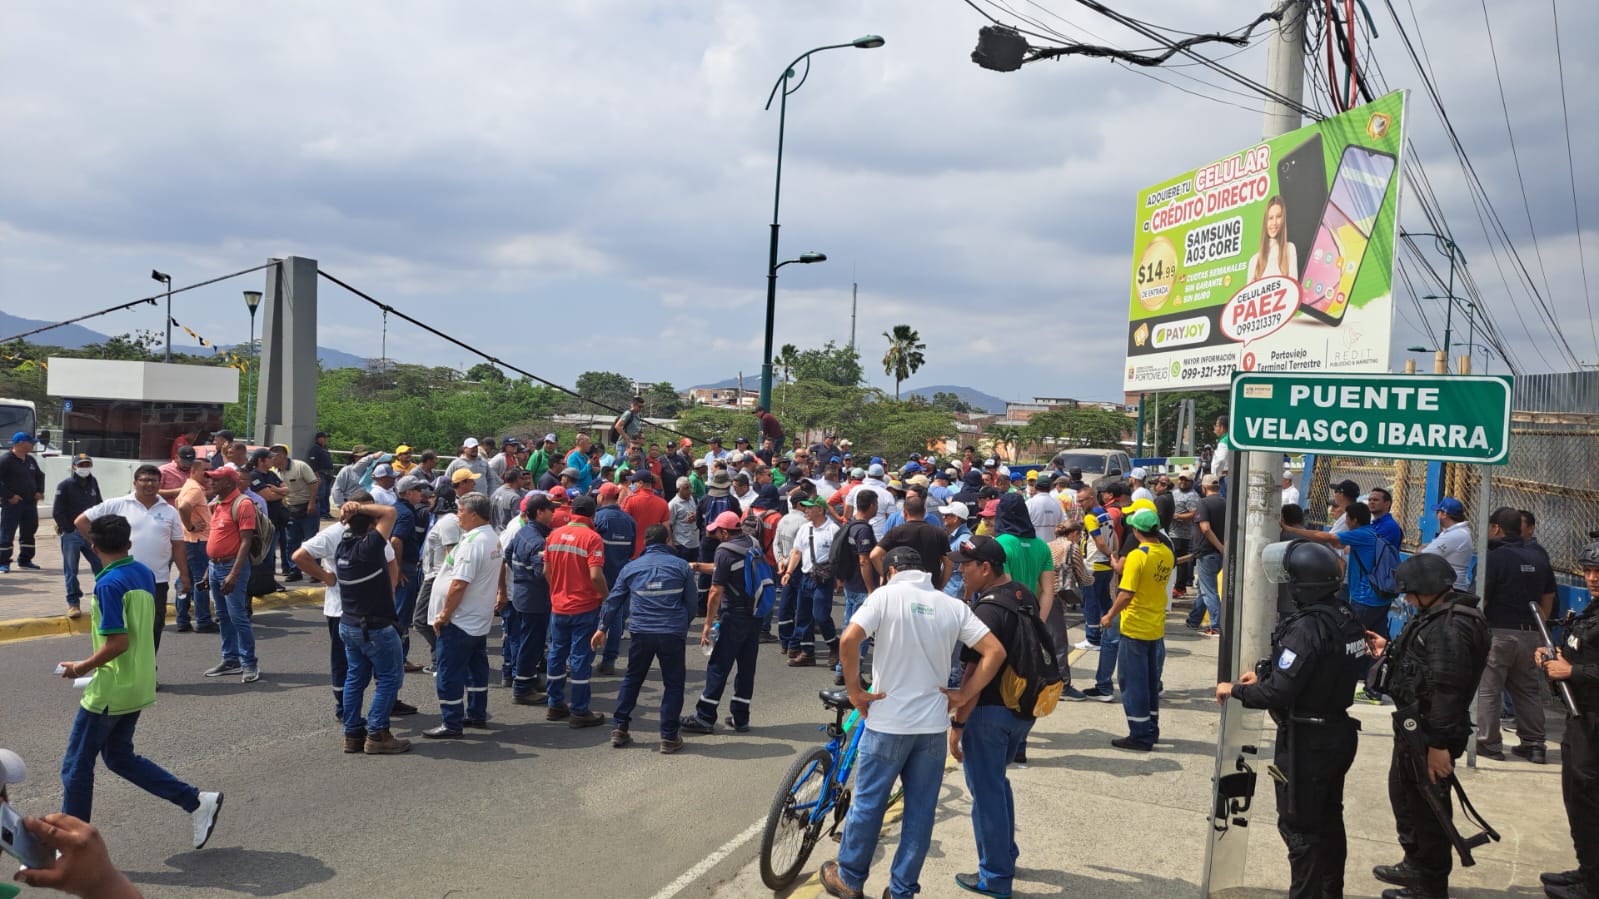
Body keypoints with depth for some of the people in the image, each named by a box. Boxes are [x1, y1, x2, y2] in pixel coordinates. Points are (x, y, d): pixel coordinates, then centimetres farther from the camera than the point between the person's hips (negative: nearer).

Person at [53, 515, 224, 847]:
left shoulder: (108, 584, -19)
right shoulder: (144, 573, 6)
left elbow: (117, 643, -23)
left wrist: (82, 667, -11)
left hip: (111, 689, -8)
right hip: (139, 686, 8)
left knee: (76, 765, 7)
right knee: (120, 757, 20)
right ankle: (197, 801, 13)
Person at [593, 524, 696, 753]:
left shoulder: (631, 568, 5)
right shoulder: (681, 566, 0)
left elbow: (613, 599, 10)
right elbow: (692, 601, 5)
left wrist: (602, 627, 20)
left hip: (640, 633, 2)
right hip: (672, 634, -2)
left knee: (631, 680, 19)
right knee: (673, 684, 9)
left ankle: (619, 729, 19)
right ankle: (669, 737, 8)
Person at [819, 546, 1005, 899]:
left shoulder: (886, 595, -8)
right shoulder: (953, 606, 3)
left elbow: (848, 639, -22)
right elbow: (995, 651, -4)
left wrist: (854, 688, -10)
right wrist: (964, 695, 0)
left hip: (887, 721, -3)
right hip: (934, 724, 3)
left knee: (867, 803, 12)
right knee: (920, 810, 12)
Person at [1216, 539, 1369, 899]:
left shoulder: (1308, 627, -27)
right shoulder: (1346, 617, 0)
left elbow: (1278, 693, -28)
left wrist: (1234, 690, -13)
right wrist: (1265, 673, 9)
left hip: (1307, 742, -9)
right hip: (1338, 731, 9)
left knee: (1298, 826, 4)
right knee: (1329, 819, 21)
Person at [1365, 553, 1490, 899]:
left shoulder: (1451, 628, -27)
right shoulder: (1439, 616, 7)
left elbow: (1447, 688, -30)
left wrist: (1439, 743, -29)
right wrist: (1389, 651, 23)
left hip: (1430, 733, -11)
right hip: (1414, 727, 11)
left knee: (1427, 806, 3)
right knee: (1403, 793, 24)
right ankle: (1415, 864, 42)